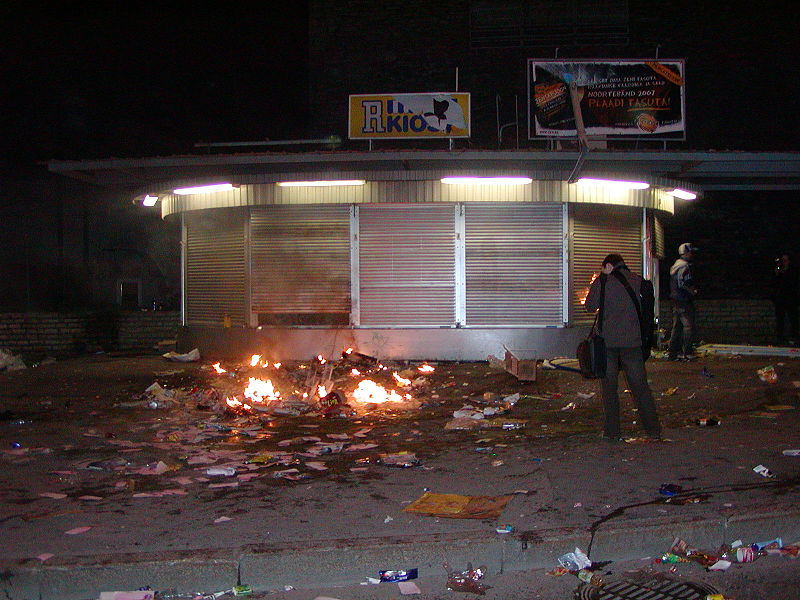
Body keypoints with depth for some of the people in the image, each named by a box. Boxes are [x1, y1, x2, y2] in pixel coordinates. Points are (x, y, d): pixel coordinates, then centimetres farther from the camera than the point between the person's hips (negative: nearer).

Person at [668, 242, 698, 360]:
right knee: (688, 326, -6)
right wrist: (693, 291, -5)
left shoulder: (674, 266, 16)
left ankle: (673, 353, 13)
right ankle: (687, 352, -6)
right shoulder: (685, 267, -14)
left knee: (676, 327, 11)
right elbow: (685, 285, -21)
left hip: (675, 301, 9)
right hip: (685, 302, -9)